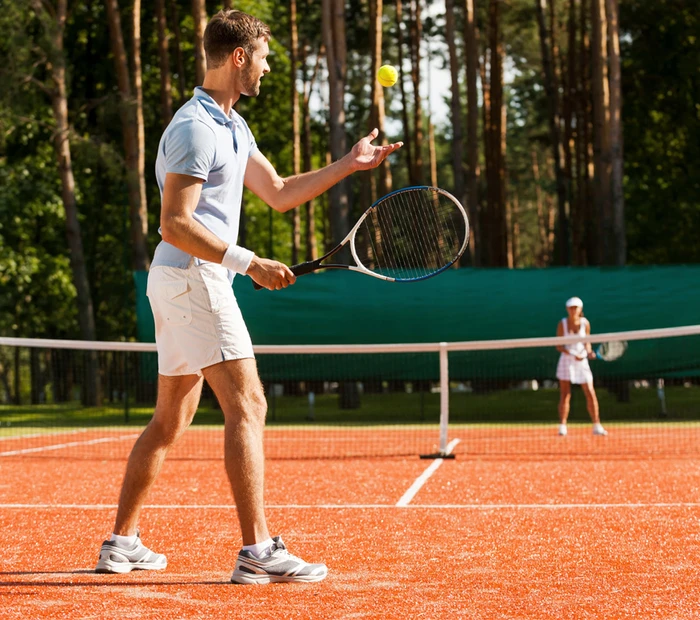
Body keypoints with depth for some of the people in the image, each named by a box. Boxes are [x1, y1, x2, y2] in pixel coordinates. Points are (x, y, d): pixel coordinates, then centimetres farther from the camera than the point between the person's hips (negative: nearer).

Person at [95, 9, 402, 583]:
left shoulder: (231, 125, 18)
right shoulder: (195, 127, -14)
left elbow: (279, 193, 23)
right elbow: (175, 224, -21)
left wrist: (349, 164, 19)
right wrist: (248, 262, -24)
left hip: (182, 282, 11)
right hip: (193, 278, -11)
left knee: (171, 419, 14)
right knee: (247, 404, -14)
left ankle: (123, 542, 19)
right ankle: (258, 551, -18)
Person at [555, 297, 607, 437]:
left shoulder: (585, 323, 0)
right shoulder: (562, 324, -5)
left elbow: (587, 342, 9)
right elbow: (559, 346, -7)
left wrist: (589, 352, -12)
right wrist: (573, 355, -20)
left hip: (582, 362, 2)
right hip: (566, 361, -2)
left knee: (590, 394, -3)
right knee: (565, 395, -6)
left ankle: (596, 426, 4)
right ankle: (562, 427, -3)